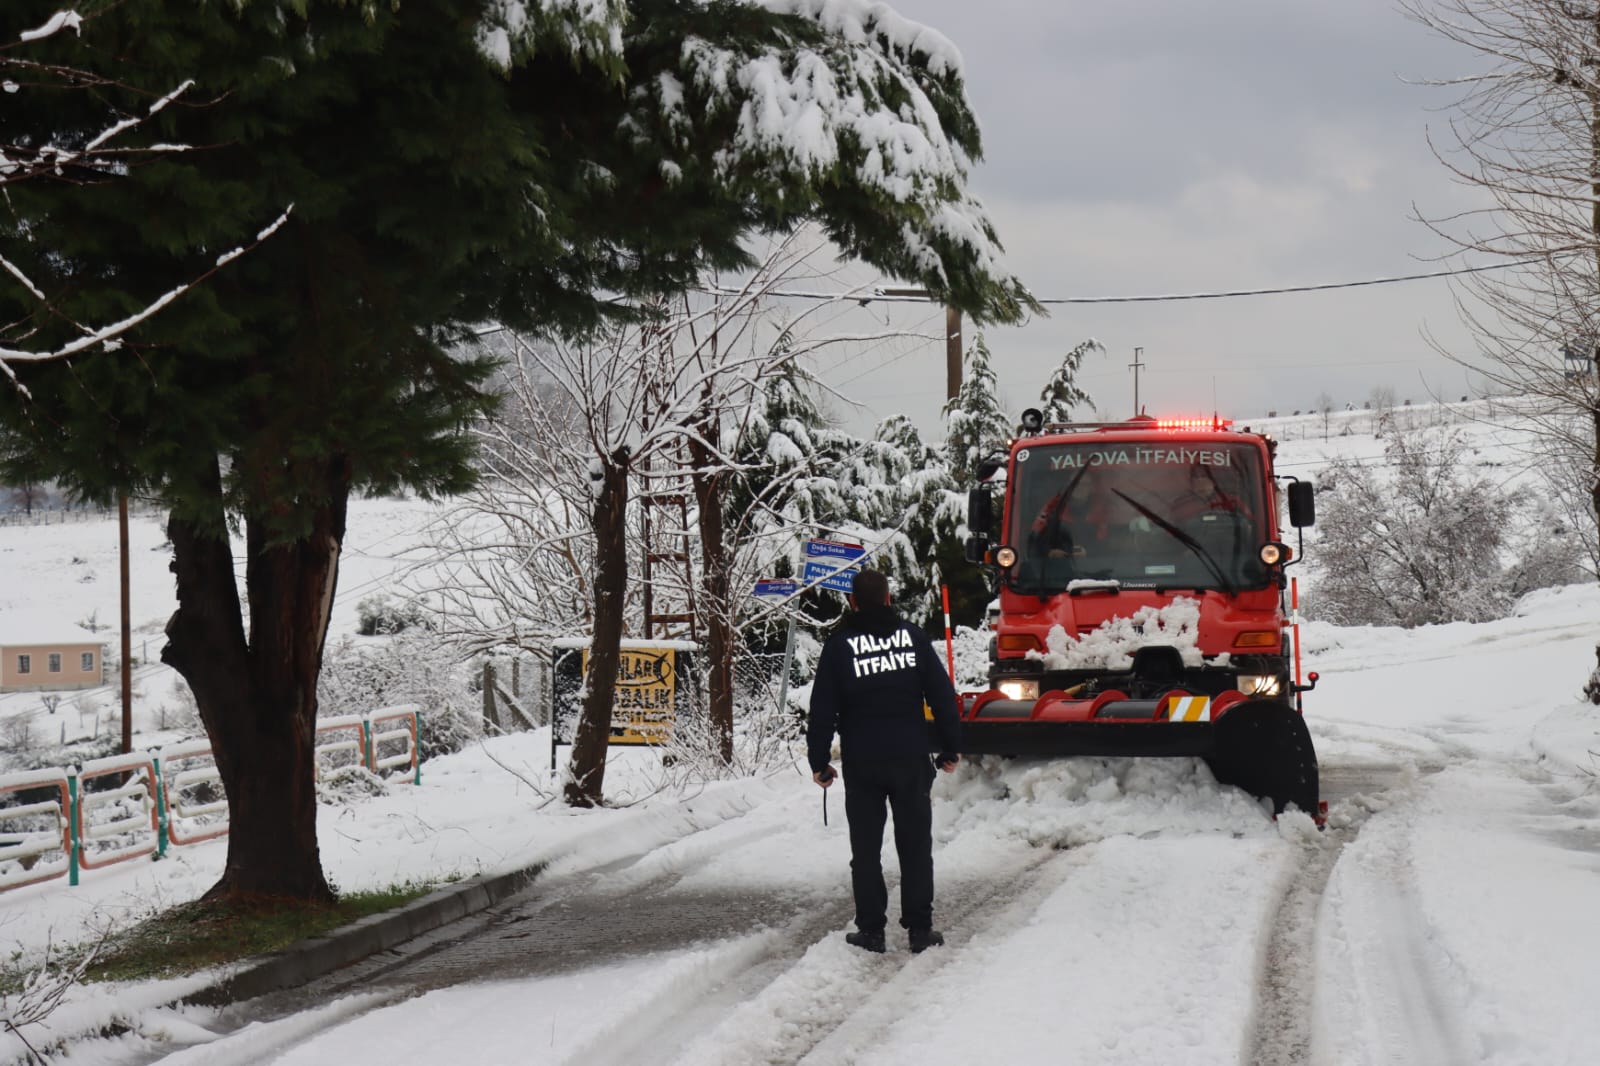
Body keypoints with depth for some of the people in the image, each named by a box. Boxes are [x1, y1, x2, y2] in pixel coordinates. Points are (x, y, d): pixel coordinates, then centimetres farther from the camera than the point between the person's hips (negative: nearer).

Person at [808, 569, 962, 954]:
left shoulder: (839, 647, -3)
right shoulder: (913, 638, 1)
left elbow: (822, 711, -2)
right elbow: (943, 696, 3)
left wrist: (819, 761, 6)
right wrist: (950, 748, 11)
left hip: (861, 764, -1)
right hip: (911, 759, 1)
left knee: (866, 850, 6)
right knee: (916, 846, 8)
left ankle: (871, 929, 5)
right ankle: (920, 929, 7)